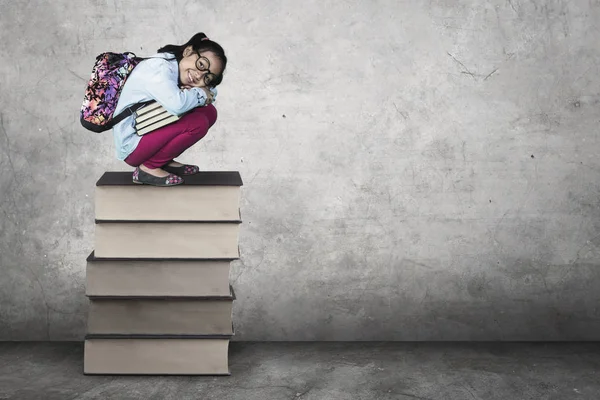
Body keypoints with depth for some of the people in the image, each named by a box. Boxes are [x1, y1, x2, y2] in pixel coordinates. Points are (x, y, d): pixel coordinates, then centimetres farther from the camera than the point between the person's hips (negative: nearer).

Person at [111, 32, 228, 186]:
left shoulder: (176, 69, 4)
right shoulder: (158, 67, -23)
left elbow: (211, 93, 8)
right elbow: (176, 104, -40)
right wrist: (200, 94, -18)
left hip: (151, 133, 9)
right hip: (132, 146, -9)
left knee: (209, 111, 5)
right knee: (197, 123, -24)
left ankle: (165, 162, 8)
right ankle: (148, 168, -10)